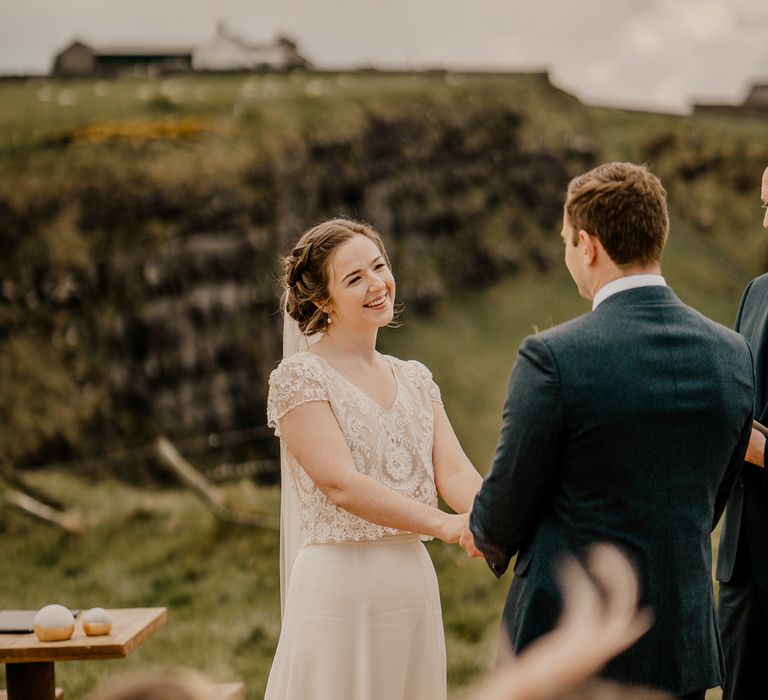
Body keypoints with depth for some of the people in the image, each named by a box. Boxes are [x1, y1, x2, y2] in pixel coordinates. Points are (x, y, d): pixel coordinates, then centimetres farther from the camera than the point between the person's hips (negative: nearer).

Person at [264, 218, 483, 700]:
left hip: (415, 583, 6)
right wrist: (445, 524, -27)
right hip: (339, 584, -6)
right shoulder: (299, 376, -7)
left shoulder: (415, 379, 12)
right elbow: (341, 484, -18)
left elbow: (453, 470, 0)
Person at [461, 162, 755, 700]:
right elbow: (709, 504, 11)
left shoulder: (552, 358, -16)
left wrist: (484, 537, 16)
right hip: (683, 651, 5)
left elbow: (505, 508, -8)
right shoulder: (732, 353, 0)